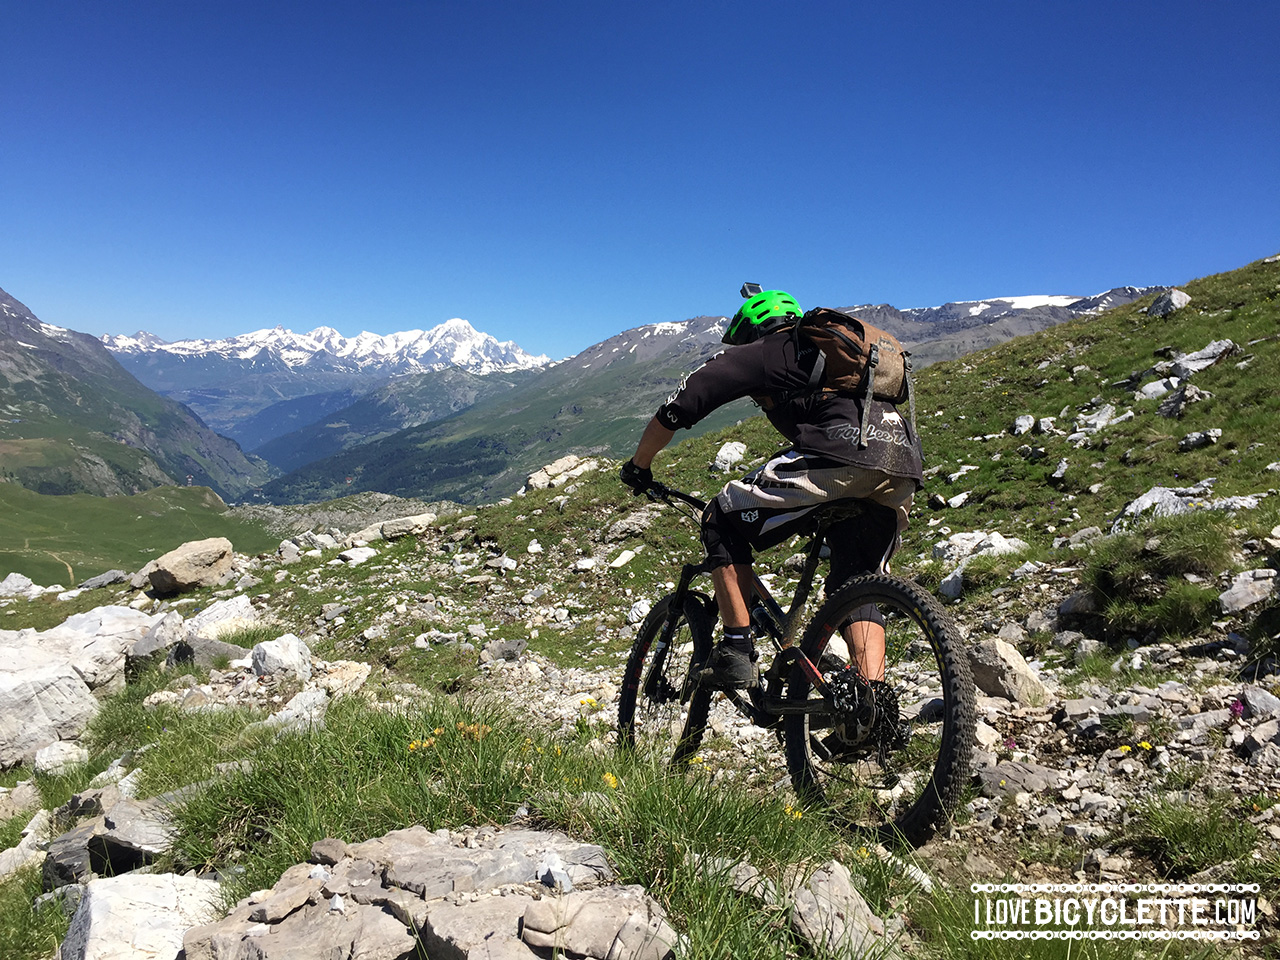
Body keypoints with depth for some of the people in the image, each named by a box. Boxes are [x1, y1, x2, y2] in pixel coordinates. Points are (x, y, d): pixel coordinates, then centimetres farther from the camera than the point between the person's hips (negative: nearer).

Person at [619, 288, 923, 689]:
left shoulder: (756, 354, 18)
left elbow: (676, 411, 17)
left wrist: (638, 467, 32)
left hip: (842, 453, -7)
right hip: (904, 464, 7)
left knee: (722, 523, 9)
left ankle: (737, 652, 5)